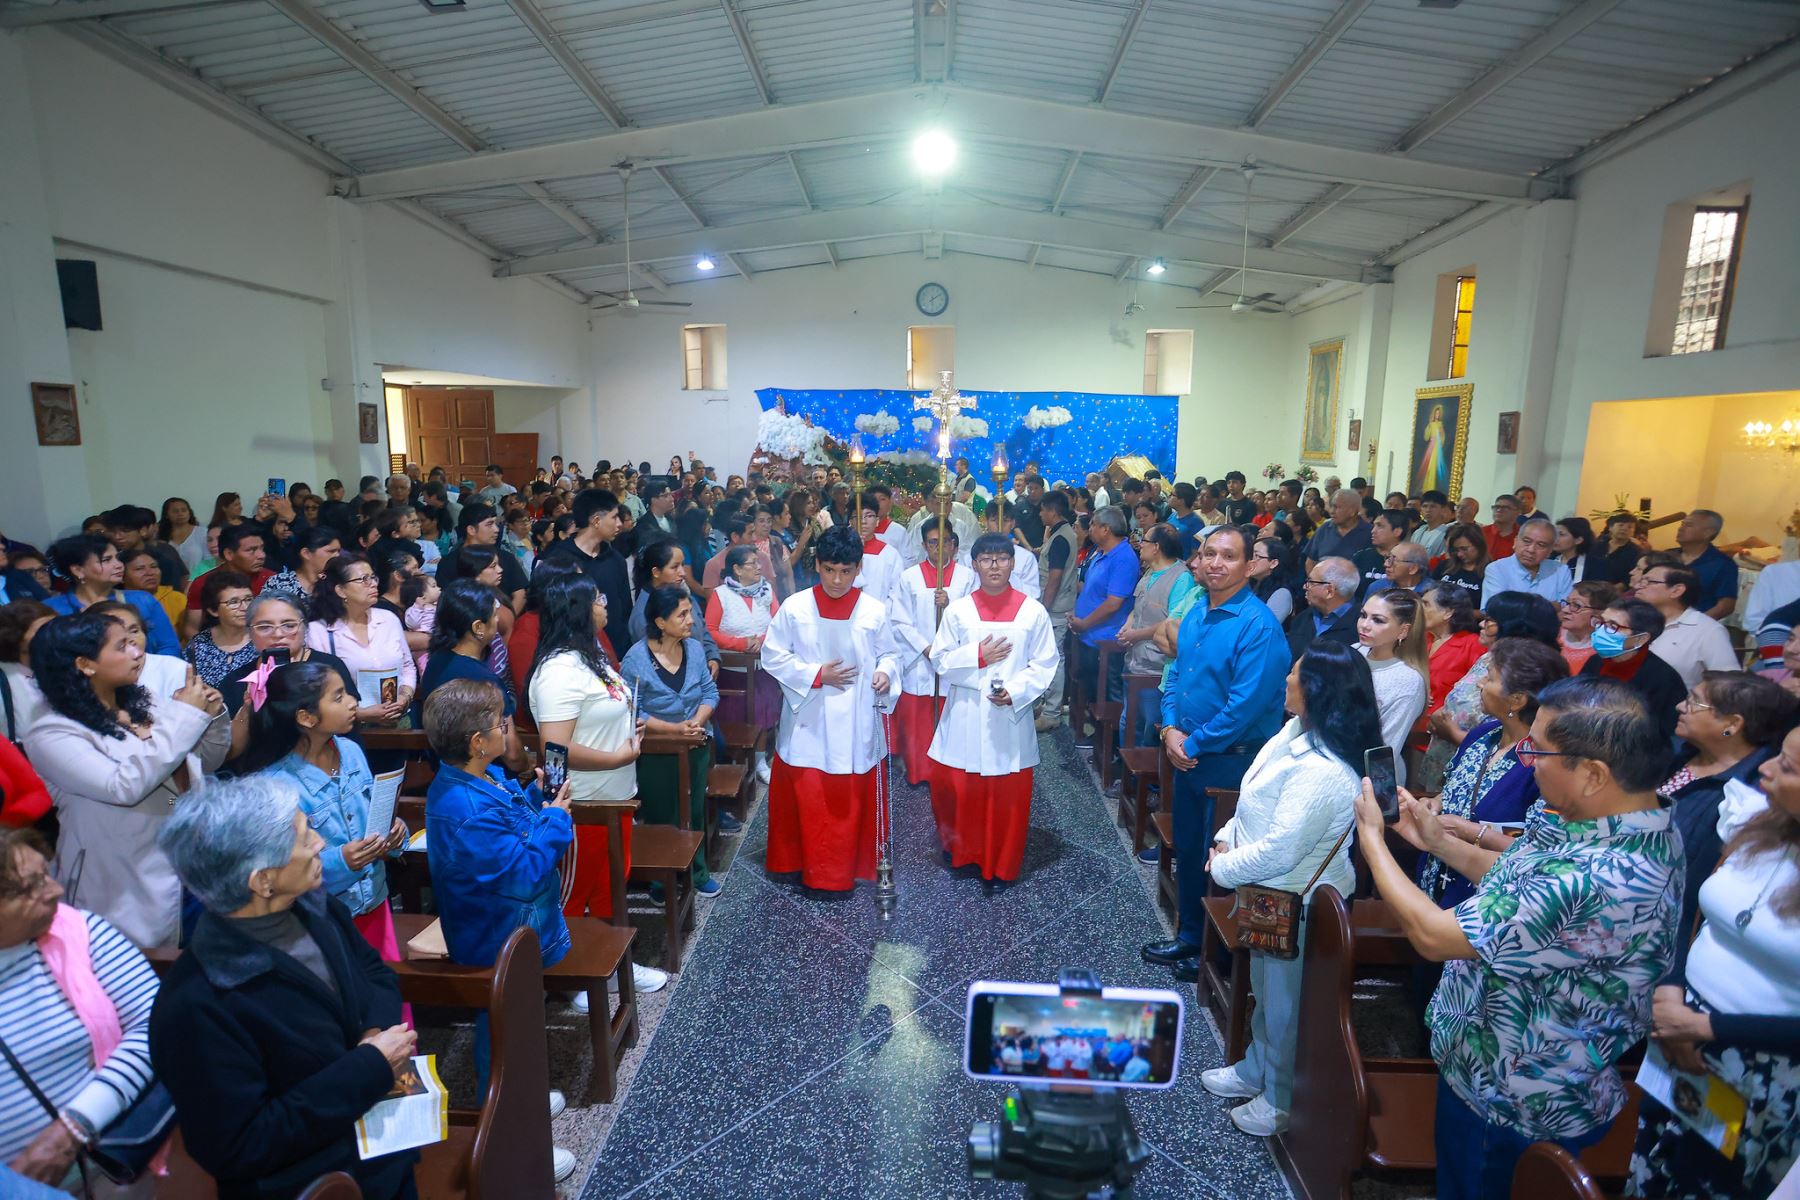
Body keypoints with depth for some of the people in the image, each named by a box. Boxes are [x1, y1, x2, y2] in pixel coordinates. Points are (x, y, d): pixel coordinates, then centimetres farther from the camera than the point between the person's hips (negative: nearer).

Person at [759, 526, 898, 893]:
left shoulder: (874, 611, -4)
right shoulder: (795, 607, -5)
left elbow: (889, 655, 7)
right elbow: (772, 656, 0)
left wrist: (885, 672, -16)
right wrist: (816, 675, -11)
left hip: (857, 724, 1)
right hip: (808, 721, 0)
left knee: (854, 800, 9)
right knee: (807, 799, 6)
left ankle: (848, 867, 27)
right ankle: (811, 866, 24)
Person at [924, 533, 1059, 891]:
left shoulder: (1033, 612, -3)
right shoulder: (958, 610, -1)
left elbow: (1045, 664, -1)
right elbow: (940, 659, 1)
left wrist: (1015, 691, -14)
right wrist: (977, 656, -13)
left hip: (1011, 717, 0)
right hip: (964, 714, 1)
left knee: (1008, 795, 5)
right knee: (951, 784, 6)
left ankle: (1000, 866, 25)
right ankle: (959, 846, 35)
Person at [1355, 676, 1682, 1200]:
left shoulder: (1601, 881, -39)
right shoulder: (1635, 827, -7)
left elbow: (1432, 935, -32)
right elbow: (1518, 881, 10)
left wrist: (1372, 837, -20)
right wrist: (1437, 840, 3)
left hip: (1510, 1106, -8)